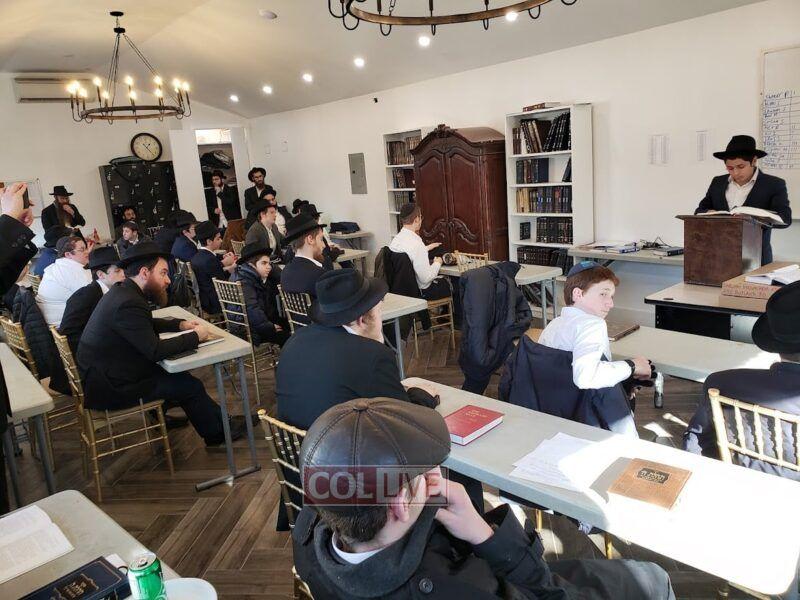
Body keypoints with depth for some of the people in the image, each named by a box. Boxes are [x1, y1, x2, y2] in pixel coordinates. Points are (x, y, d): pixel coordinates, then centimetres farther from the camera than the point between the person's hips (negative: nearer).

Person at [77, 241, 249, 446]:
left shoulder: (122, 291, 5)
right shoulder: (128, 304, -27)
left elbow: (148, 325, 21)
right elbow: (156, 350, -27)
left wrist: (180, 324, 8)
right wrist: (195, 336, -15)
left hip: (104, 373, 10)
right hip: (109, 389, -9)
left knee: (177, 374, 15)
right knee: (191, 386, -3)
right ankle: (218, 433, 16)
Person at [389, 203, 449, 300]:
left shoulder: (396, 239, -3)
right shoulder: (416, 243, -29)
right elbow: (426, 278, -26)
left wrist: (427, 248, 27)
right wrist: (437, 263, -8)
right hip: (419, 291, -8)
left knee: (441, 279, 27)